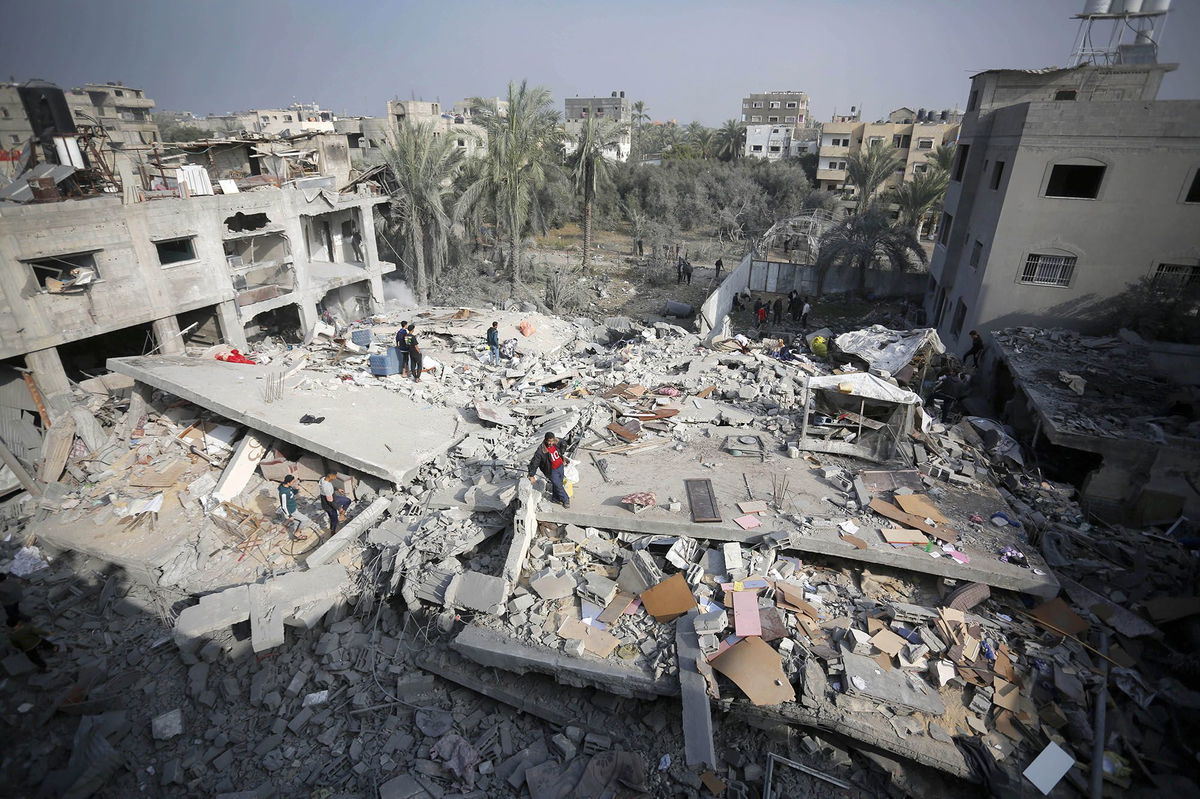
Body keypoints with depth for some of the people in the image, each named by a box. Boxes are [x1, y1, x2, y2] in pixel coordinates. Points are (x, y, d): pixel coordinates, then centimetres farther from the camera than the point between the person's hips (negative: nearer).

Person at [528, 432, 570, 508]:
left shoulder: (556, 444, -11)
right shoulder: (541, 451, -28)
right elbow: (534, 463, -23)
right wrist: (531, 475, -23)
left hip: (560, 467, 6)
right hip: (551, 471, -6)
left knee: (559, 484, 21)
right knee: (558, 486, 3)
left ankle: (555, 498, 44)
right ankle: (566, 500, 26)